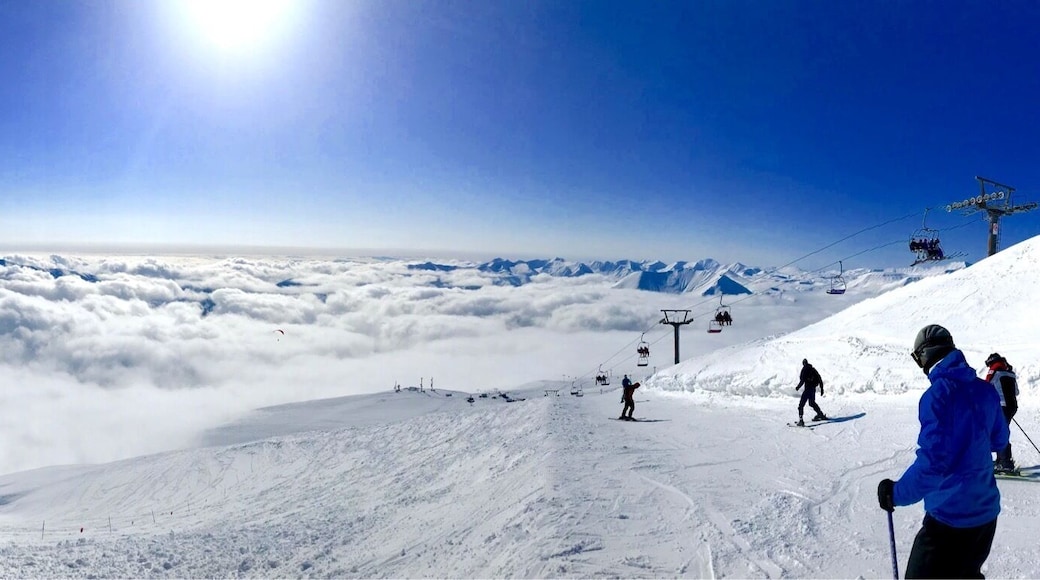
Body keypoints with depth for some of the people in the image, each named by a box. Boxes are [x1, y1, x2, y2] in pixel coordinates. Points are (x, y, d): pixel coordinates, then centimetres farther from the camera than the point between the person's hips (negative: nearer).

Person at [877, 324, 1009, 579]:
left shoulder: (938, 394, -20)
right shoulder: (984, 389, 2)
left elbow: (933, 460, -25)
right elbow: (998, 440, 18)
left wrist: (897, 493, -14)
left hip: (951, 514, -8)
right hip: (986, 512, 8)